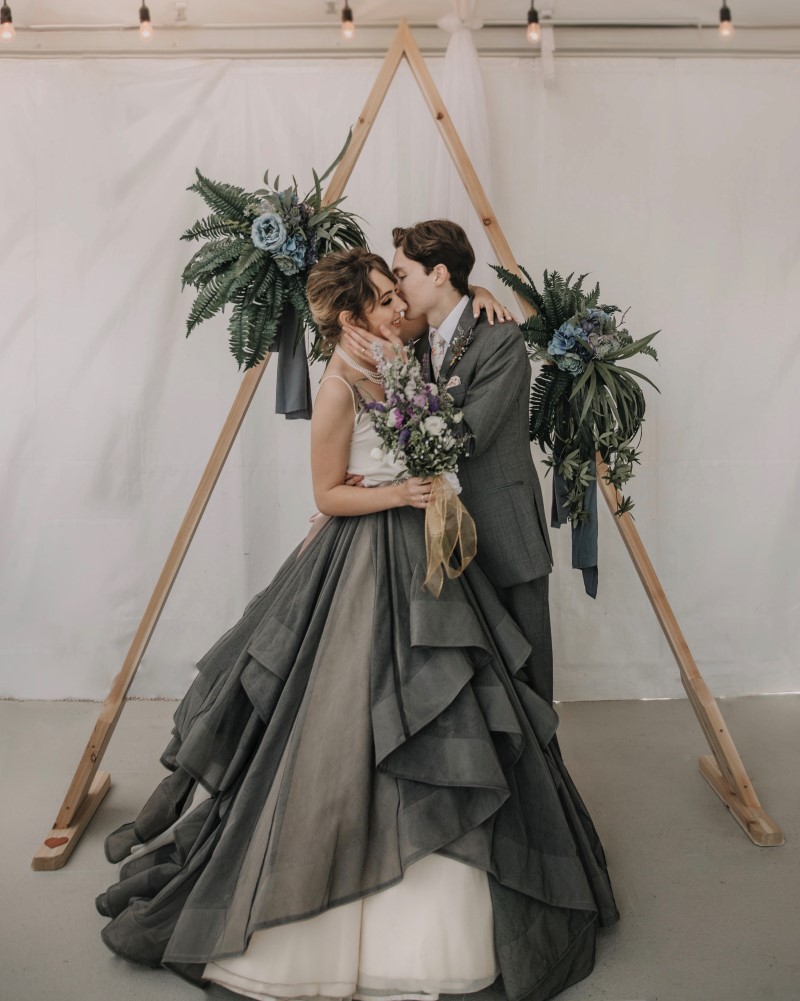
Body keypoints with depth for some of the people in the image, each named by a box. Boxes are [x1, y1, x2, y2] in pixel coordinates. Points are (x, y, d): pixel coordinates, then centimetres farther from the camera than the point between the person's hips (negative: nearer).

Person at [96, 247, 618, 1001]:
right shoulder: (338, 389, -15)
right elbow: (328, 495, -10)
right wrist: (398, 493, -21)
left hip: (425, 555, 8)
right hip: (367, 563, -7)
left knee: (440, 726, 12)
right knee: (348, 732, 1)